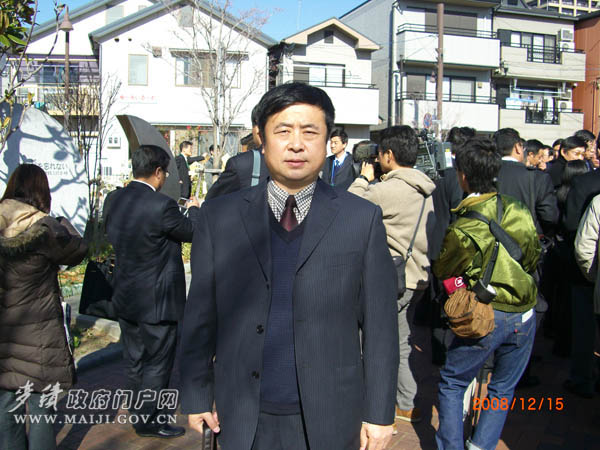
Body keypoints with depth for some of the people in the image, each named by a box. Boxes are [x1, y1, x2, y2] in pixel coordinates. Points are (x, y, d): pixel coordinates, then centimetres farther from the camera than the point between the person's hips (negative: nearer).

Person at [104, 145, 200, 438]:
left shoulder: (116, 199, 0)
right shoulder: (161, 205, -24)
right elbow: (191, 232, -8)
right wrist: (193, 209, 11)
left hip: (125, 297, 8)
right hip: (157, 301, -8)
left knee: (134, 362, 21)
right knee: (157, 363, 8)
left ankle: (137, 414, 37)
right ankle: (148, 422, 20)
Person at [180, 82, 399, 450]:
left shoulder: (363, 219, -6)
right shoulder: (219, 217, -2)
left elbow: (380, 324, -4)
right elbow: (201, 316, 3)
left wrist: (380, 413, -3)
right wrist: (197, 396, 4)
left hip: (329, 419, -1)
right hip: (244, 419, 1)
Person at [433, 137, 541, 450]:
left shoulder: (462, 230, -16)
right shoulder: (519, 211, -3)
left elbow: (442, 271, -1)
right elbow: (533, 258, 11)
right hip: (524, 316, 4)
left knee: (452, 384, 14)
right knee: (503, 389, 19)